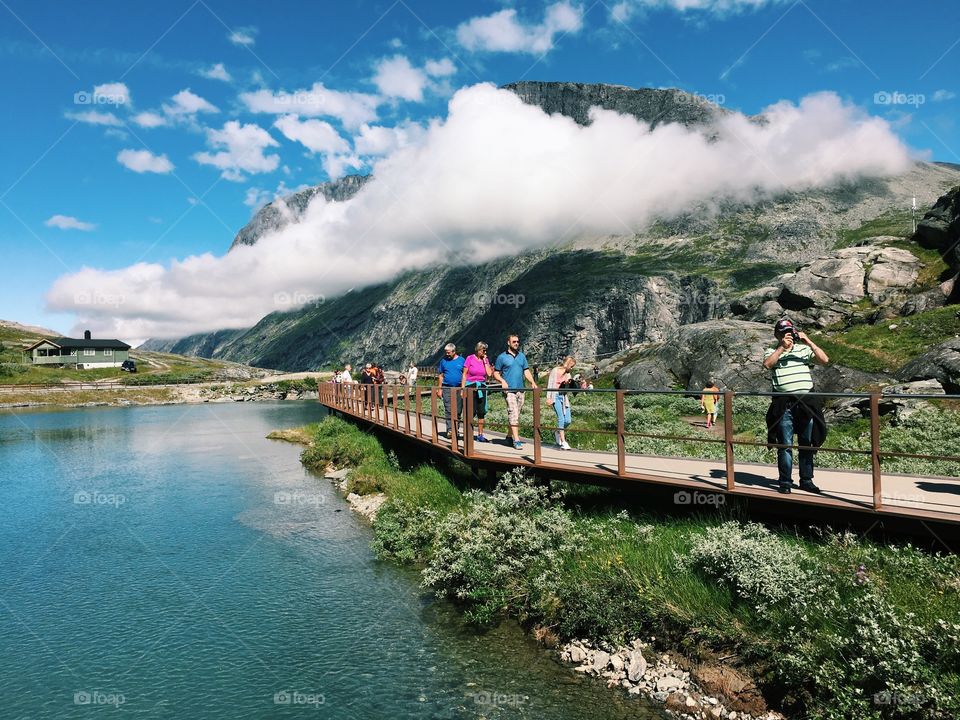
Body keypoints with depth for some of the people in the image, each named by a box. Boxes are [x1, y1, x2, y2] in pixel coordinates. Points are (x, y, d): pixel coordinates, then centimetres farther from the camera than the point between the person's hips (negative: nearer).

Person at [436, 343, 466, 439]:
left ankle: (456, 429, 16)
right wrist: (439, 389, 4)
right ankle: (450, 430, -9)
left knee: (458, 411, 5)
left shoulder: (461, 361, 6)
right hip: (447, 388, 0)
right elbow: (440, 376, 10)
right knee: (448, 411, -7)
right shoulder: (443, 361, 8)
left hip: (459, 388, 0)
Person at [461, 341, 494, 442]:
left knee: (481, 412, 2)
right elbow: (464, 374, -3)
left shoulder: (485, 359, 8)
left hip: (481, 387, 4)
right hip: (471, 387, -4)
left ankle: (480, 435, 8)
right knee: (472, 412, -5)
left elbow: (489, 374, -1)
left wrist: (485, 361, -4)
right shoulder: (470, 358, -3)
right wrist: (463, 388, -8)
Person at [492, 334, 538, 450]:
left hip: (520, 389, 5)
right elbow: (495, 373, 4)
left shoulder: (522, 356, 15)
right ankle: (516, 440, -16)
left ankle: (510, 436, 23)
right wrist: (502, 381, -14)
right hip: (509, 389, -5)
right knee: (513, 414, -13)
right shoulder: (502, 357, 2)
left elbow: (526, 371, 13)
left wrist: (532, 382, -3)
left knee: (517, 414, 10)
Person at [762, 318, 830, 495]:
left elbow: (824, 360, 1)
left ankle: (806, 480, 20)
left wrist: (809, 342, -5)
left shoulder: (803, 348, 12)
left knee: (807, 444, 10)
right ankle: (785, 482, 6)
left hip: (806, 402, 3)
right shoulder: (772, 352, 5)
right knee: (785, 445, 0)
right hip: (784, 404, -3)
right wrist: (782, 347, -16)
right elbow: (767, 364, -16)